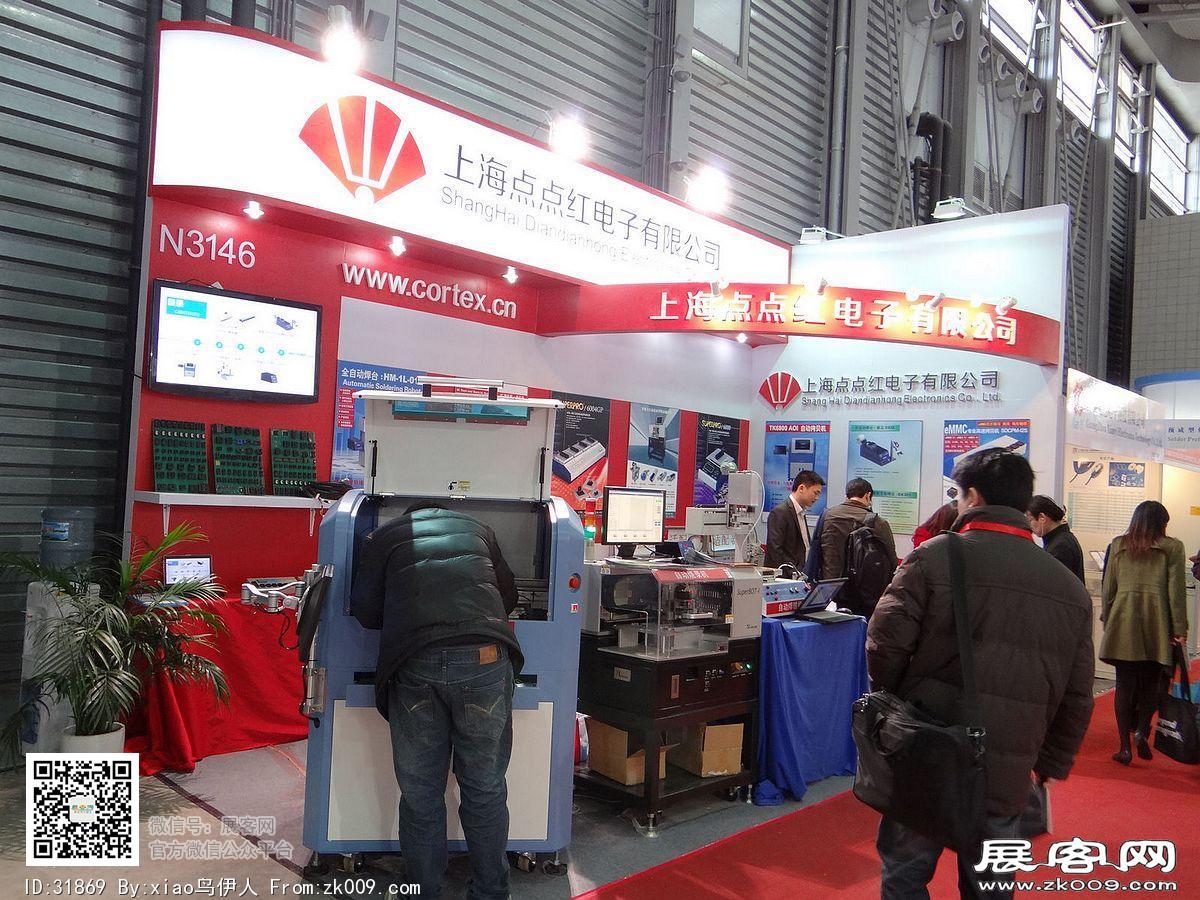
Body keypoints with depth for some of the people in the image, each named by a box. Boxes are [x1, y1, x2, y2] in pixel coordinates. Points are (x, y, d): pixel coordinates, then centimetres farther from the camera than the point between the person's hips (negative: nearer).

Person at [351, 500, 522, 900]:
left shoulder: (383, 536, 22)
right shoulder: (477, 529, 26)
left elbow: (364, 609, 15)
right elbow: (508, 595, 31)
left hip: (414, 666, -1)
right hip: (483, 659, 1)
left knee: (420, 794, 14)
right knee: (484, 789, 14)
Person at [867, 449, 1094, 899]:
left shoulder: (936, 556, -11)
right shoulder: (1071, 589, 3)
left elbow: (885, 643, -14)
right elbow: (1077, 699, 8)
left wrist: (892, 703, 5)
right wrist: (1049, 768, 19)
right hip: (1007, 778, 4)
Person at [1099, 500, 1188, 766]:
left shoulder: (1117, 545, 7)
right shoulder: (1172, 547, 1)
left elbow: (1108, 588, 8)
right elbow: (1176, 591, -2)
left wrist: (1107, 620, 16)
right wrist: (1179, 628, 2)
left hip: (1123, 622, 1)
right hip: (1157, 624, -1)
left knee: (1125, 683, 6)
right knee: (1152, 681, 13)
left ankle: (1125, 746, 7)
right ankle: (1141, 730, -5)